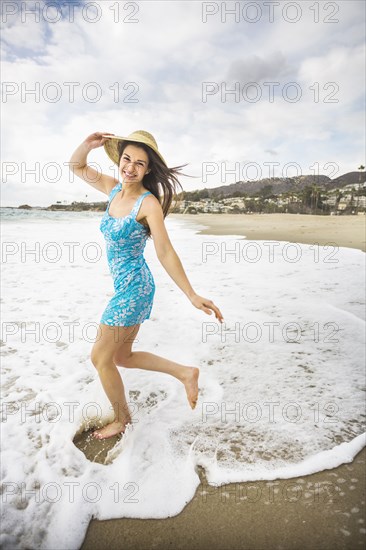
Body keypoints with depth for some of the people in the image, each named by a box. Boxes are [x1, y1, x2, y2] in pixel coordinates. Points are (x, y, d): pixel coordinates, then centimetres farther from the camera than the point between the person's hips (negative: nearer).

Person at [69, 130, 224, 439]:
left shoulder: (148, 203, -17)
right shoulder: (114, 188, 4)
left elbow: (165, 253, -19)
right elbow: (76, 167, 16)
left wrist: (192, 295, -23)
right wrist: (89, 144, -4)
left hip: (133, 288, -8)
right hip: (126, 287, 8)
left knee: (101, 358, 5)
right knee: (122, 357, 19)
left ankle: (123, 420, 29)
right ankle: (185, 372, 24)